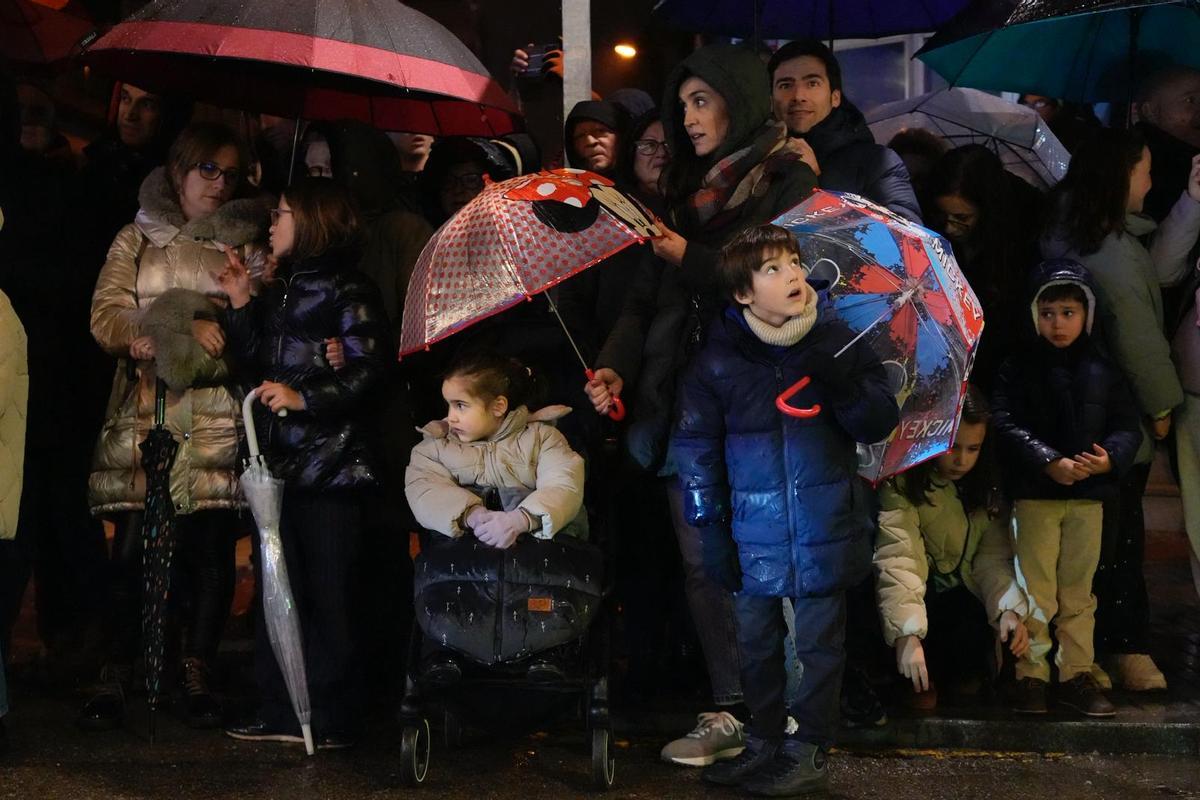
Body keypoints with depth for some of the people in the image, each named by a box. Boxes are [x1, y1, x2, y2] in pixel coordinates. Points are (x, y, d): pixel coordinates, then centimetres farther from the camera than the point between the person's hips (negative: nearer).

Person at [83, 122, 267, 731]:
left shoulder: (247, 242, 14)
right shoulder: (136, 240, 14)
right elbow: (104, 318, 3)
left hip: (216, 414, 0)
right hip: (144, 411, 0)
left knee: (212, 546, -3)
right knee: (132, 548, -5)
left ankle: (197, 677, 8)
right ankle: (115, 678, 5)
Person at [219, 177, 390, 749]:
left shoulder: (349, 293, -6)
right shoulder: (278, 291, 17)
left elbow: (368, 371, -15)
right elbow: (256, 366, 17)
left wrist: (303, 397, -21)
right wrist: (240, 304, 9)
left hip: (328, 461, -8)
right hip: (277, 460, 8)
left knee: (327, 593, -4)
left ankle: (332, 720, 4)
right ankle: (280, 713, 18)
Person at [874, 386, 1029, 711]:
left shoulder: (986, 486, -1)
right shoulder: (903, 483, -20)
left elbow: (994, 556, -7)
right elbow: (897, 559, -31)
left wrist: (1010, 608, -25)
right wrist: (906, 634, -42)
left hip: (963, 597, 3)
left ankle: (961, 675, 11)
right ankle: (924, 678, -7)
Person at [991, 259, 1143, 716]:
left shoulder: (1102, 372, 7)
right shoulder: (1019, 370, -2)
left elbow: (1127, 426, 8)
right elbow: (1006, 425, -10)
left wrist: (1111, 458, -13)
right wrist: (1049, 462, -20)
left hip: (1088, 496, 3)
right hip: (1035, 495, -3)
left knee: (1078, 592, 11)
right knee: (1036, 592, 0)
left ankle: (1077, 675, 18)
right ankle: (1030, 675, 8)